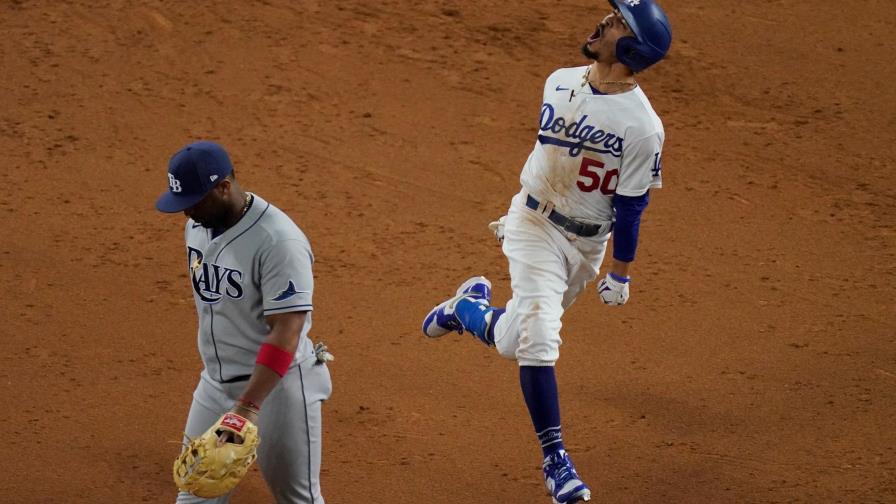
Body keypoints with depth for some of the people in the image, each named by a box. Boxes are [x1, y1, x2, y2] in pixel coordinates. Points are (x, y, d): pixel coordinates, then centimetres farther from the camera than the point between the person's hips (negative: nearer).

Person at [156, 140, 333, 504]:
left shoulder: (278, 241, -24)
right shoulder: (197, 225, 1)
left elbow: (286, 334, -27)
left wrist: (249, 405, -33)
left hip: (276, 386, -7)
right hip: (216, 383, 7)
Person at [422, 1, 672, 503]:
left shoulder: (643, 126, -19)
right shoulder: (560, 82, -4)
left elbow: (631, 205, -13)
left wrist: (621, 272, -10)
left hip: (587, 243, -1)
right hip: (535, 225, 2)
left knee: (516, 340, 9)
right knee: (537, 337, -13)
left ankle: (469, 309, 41)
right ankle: (555, 459, 1)